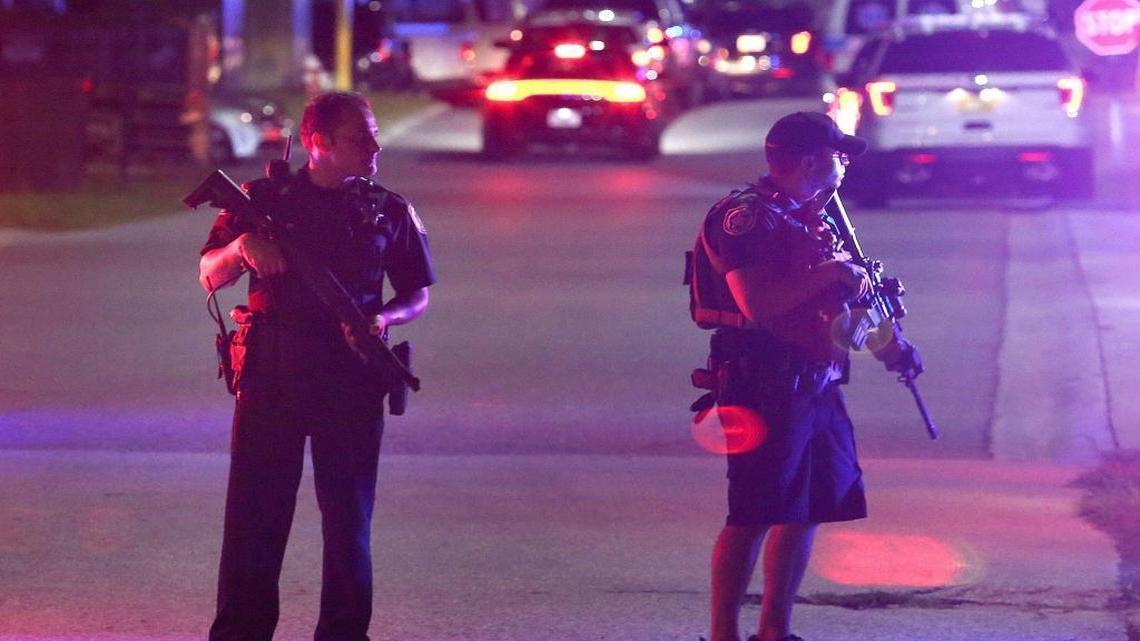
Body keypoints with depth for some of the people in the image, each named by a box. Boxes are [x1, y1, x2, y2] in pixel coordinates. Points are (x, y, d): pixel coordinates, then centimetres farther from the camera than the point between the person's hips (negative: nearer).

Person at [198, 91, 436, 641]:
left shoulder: (390, 212, 9)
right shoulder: (264, 200, 6)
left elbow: (417, 294, 14)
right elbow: (210, 277, 3)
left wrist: (382, 319, -7)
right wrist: (241, 246, -18)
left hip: (351, 379, 1)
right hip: (271, 371, -1)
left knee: (349, 514, 2)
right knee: (254, 511, -1)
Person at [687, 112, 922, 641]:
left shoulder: (812, 221, 18)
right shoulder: (747, 218, -13)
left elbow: (831, 303, 28)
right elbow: (757, 304, -24)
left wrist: (886, 345, 17)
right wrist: (828, 274, -18)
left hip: (816, 388, 10)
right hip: (766, 388, -10)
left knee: (805, 511, 11)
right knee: (752, 517, -9)